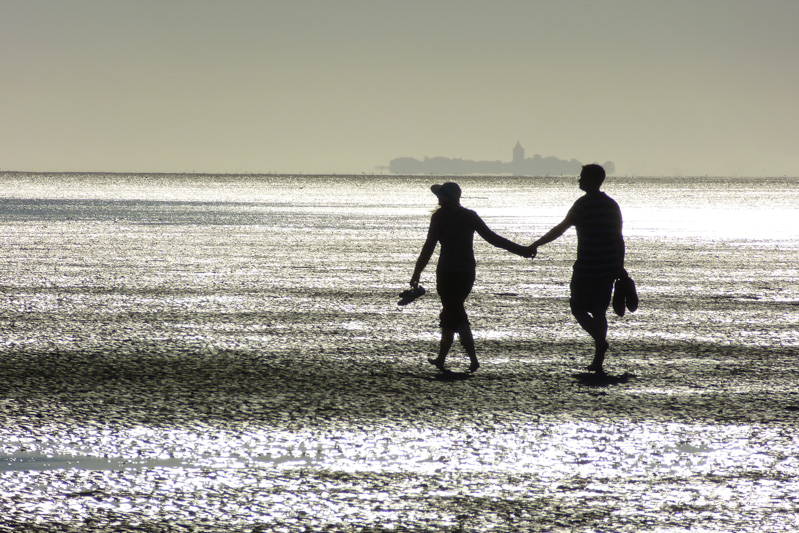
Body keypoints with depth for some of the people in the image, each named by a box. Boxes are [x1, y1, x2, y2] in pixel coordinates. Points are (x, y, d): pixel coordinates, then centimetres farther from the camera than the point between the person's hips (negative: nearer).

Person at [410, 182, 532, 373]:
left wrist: (417, 272, -5)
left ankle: (473, 359, -20)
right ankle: (440, 359, 23)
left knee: (456, 317, -6)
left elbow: (429, 246, -10)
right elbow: (492, 237, 3)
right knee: (450, 314, 17)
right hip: (468, 271, 6)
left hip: (448, 272, -6)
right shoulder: (470, 216, 6)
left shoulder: (440, 216, -6)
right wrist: (520, 250, 6)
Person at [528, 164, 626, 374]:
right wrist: (620, 267, 16)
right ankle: (598, 362, 9)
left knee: (578, 308, 5)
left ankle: (600, 340, -20)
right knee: (599, 311, 12)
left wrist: (537, 244, -6)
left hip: (587, 267, -6)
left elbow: (560, 229, -12)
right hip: (609, 268, 6)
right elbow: (619, 239, 11)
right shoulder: (612, 205, 10)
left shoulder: (584, 204, -10)